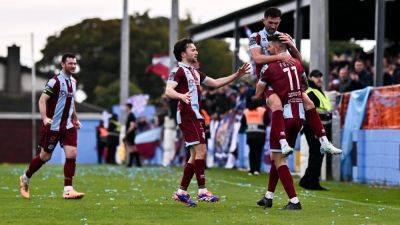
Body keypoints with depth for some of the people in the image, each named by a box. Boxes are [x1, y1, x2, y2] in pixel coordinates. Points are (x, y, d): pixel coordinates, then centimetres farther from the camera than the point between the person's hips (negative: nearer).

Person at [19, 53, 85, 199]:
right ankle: (25, 179, 27)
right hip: (53, 126, -6)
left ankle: (68, 190, -7)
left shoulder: (73, 81, 11)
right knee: (45, 156, 4)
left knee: (72, 154, -9)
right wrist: (44, 118, -32)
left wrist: (75, 119, 27)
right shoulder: (55, 81, -14)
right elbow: (42, 100, -18)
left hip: (68, 126, 6)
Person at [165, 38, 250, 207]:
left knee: (196, 155, 9)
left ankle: (181, 192, 12)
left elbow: (216, 83, 29)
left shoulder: (194, 72, 24)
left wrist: (237, 75, 23)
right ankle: (202, 191, -17)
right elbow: (168, 91, -19)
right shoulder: (179, 70, -5)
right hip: (188, 115, -10)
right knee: (201, 150, -16)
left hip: (195, 115, 10)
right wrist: (181, 96, -40)